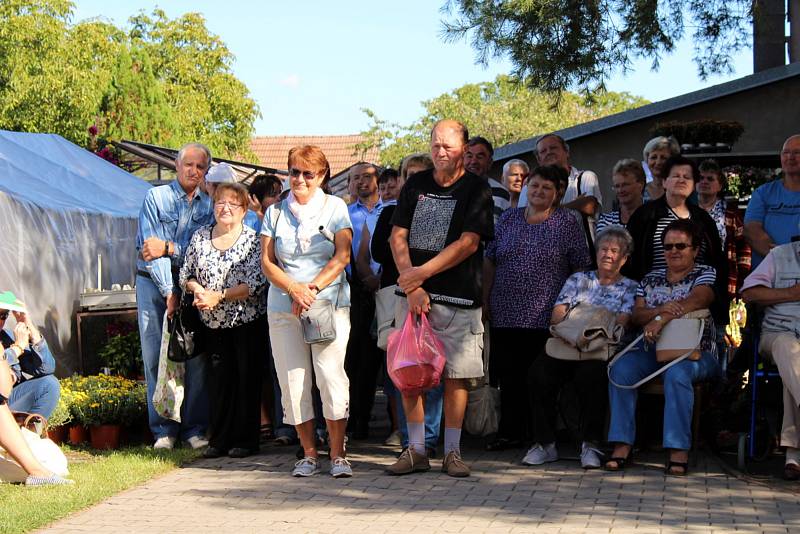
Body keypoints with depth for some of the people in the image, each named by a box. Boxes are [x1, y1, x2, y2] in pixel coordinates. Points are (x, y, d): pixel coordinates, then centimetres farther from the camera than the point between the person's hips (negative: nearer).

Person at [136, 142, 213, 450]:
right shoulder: (156, 198, -1)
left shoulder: (208, 205, 8)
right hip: (154, 283, -2)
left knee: (196, 356, -4)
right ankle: (163, 430, 2)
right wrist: (170, 292, -12)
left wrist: (168, 248, -15)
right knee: (156, 357, -3)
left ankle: (194, 428, 2)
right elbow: (150, 248, -8)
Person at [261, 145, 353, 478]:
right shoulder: (275, 212, 13)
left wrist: (312, 289, -13)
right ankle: (309, 453, 9)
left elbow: (342, 257, -2)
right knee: (292, 382, -1)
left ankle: (337, 454, -5)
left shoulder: (335, 207, 8)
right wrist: (294, 289, -10)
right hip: (283, 308, 2)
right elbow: (267, 262, 7)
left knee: (331, 377, -12)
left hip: (330, 303, -2)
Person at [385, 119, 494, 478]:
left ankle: (452, 452, 9)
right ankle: (416, 450, 11)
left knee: (455, 376, 0)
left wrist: (423, 272, -13)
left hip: (458, 299, -3)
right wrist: (412, 286, -8)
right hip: (413, 295, 3)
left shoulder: (477, 189, 0)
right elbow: (398, 237, 5)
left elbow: (468, 243, -10)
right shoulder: (415, 185, 11)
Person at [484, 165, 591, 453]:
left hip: (545, 317, -3)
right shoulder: (508, 218, 12)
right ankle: (510, 432, 10)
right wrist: (485, 299, 8)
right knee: (508, 375, 2)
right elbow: (490, 261, 15)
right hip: (505, 314, 3)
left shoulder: (567, 222, 3)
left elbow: (581, 267, 2)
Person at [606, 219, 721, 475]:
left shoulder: (706, 274, 8)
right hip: (653, 350, 4)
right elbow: (636, 315, 8)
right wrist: (661, 310, -15)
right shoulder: (651, 278, 21)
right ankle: (622, 444, -27)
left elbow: (696, 301, -13)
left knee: (677, 373, -38)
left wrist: (661, 319, -28)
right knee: (621, 368, -27)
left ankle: (679, 450, -37)